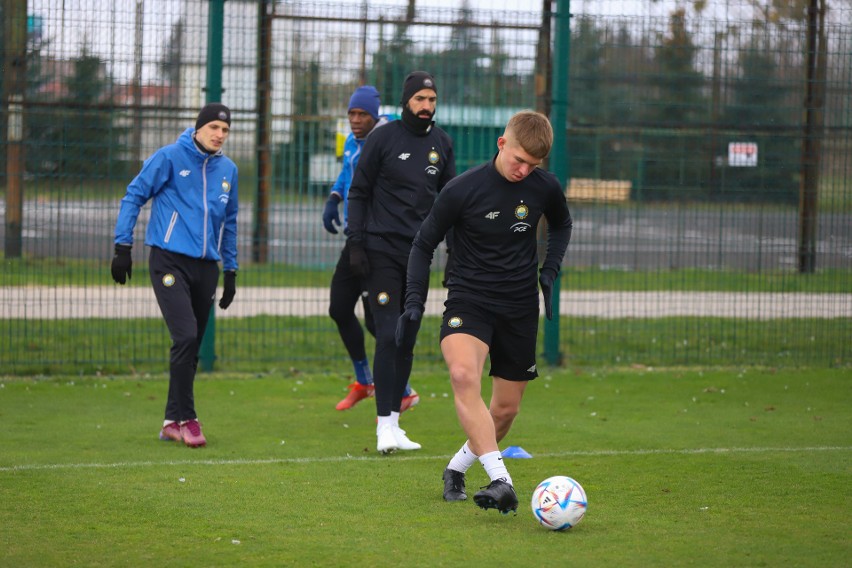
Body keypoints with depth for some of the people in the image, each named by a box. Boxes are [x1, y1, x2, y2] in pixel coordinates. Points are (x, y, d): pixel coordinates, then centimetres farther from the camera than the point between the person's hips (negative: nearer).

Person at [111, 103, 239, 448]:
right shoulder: (170, 157, -4)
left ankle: (173, 422, 16)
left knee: (191, 348, 6)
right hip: (170, 261, -5)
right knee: (185, 336, -17)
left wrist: (231, 271, 20)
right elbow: (134, 196, -1)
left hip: (206, 267, 5)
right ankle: (187, 418, -10)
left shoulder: (228, 170, 12)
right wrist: (123, 247, -7)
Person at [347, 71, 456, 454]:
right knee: (388, 336, -12)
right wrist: (356, 244, -9)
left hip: (419, 252, 5)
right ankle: (385, 426, -14)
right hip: (382, 250, -5)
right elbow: (358, 192, -2)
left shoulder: (442, 144, 9)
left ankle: (394, 423, 15)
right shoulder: (383, 138, -5)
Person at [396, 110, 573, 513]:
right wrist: (414, 303, -9)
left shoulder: (545, 188, -3)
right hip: (469, 297, -4)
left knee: (507, 408, 7)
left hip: (520, 305, 4)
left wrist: (550, 271, 6)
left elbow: (562, 225, 21)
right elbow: (424, 244, -1)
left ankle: (457, 468, 34)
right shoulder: (463, 189, -13)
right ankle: (500, 480, -38)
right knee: (463, 374, -32)